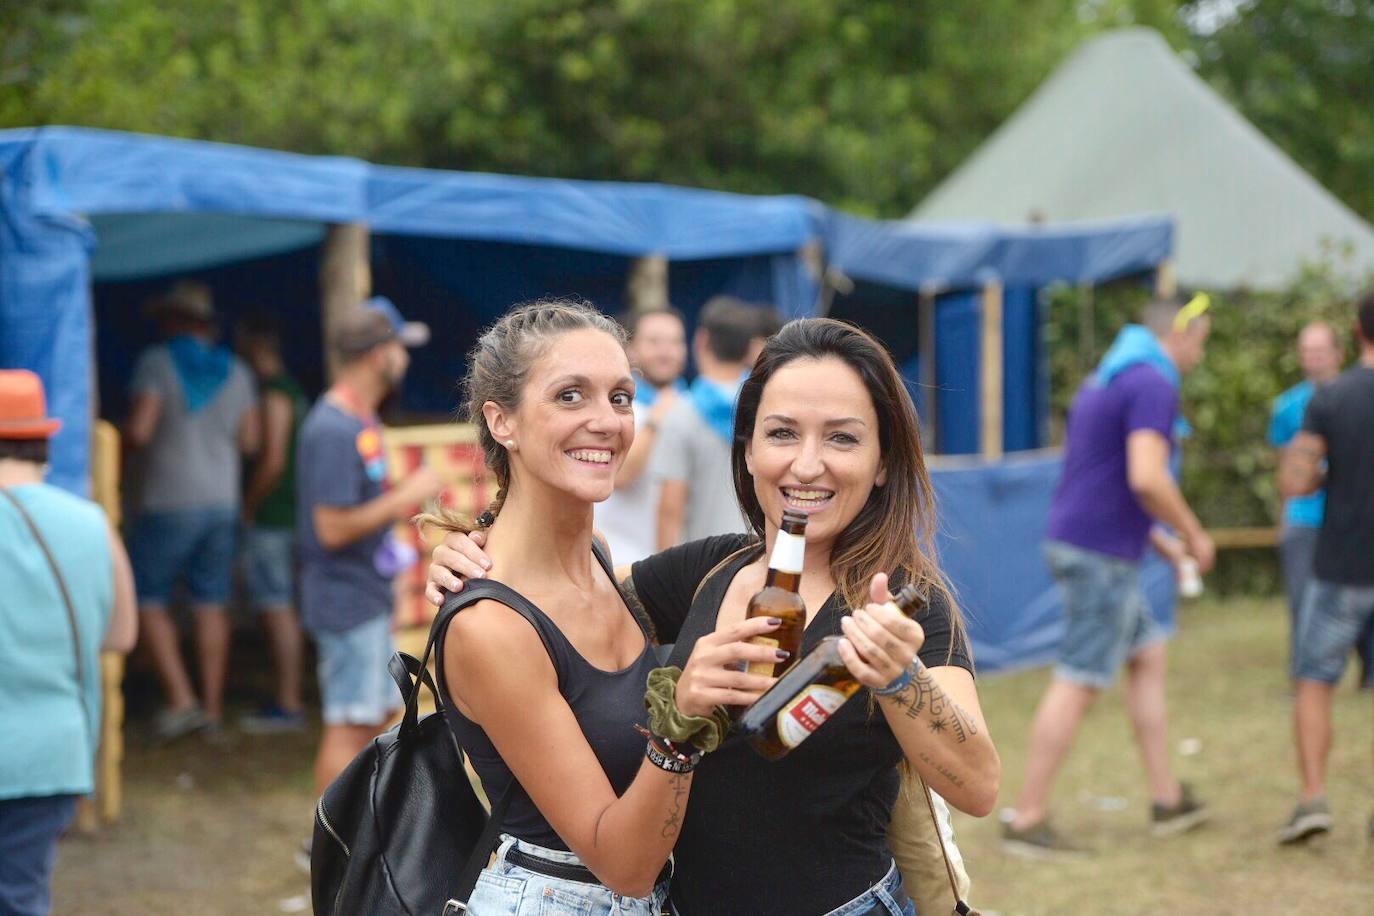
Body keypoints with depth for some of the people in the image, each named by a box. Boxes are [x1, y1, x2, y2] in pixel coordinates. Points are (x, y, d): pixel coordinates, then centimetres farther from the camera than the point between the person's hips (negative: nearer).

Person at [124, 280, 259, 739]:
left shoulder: (157, 362, -9)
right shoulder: (235, 371, 7)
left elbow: (138, 430, -17)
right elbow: (248, 441, 9)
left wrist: (127, 436, 4)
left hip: (168, 501, -5)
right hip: (221, 499, 5)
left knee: (149, 600, 3)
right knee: (211, 605, 9)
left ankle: (181, 699, -8)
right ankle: (212, 706, 10)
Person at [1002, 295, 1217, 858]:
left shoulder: (1103, 381, 18)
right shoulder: (1154, 384, -13)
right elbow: (1147, 478, -25)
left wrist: (1162, 542, 27)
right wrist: (1194, 536, -10)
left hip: (1075, 543, 10)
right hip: (1102, 556, -10)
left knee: (1149, 657, 17)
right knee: (1079, 684, -6)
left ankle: (1168, 800, 22)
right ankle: (1027, 820, -3)